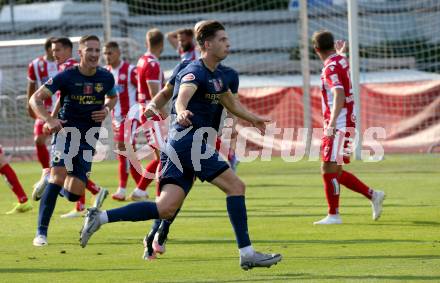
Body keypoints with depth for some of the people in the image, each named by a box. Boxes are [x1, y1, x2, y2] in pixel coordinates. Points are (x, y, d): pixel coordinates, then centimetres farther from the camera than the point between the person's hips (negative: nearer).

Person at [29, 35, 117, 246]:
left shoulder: (106, 78, -1)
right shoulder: (66, 77, -12)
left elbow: (112, 97, 22)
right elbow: (35, 99, -14)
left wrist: (107, 109, -1)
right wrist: (49, 119, -31)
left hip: (88, 139, 3)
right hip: (65, 132, -3)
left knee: (74, 194, -5)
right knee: (59, 173, -25)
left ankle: (54, 187, 34)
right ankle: (41, 232, -18)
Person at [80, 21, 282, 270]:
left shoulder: (218, 75, 19)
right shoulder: (195, 72, -11)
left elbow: (230, 102, 39)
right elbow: (182, 96, -32)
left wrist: (253, 118, 42)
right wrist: (182, 112, -53)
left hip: (178, 146, 9)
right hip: (189, 139, -9)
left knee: (166, 208, -2)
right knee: (236, 186, -9)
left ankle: (100, 218, -3)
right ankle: (247, 254, -8)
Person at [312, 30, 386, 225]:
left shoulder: (331, 68, -17)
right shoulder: (341, 61, 11)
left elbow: (339, 94, -32)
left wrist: (333, 121, -42)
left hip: (339, 125, -9)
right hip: (345, 123, 9)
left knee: (328, 169, -8)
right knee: (335, 172, 13)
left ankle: (333, 215, -6)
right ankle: (373, 195, 16)